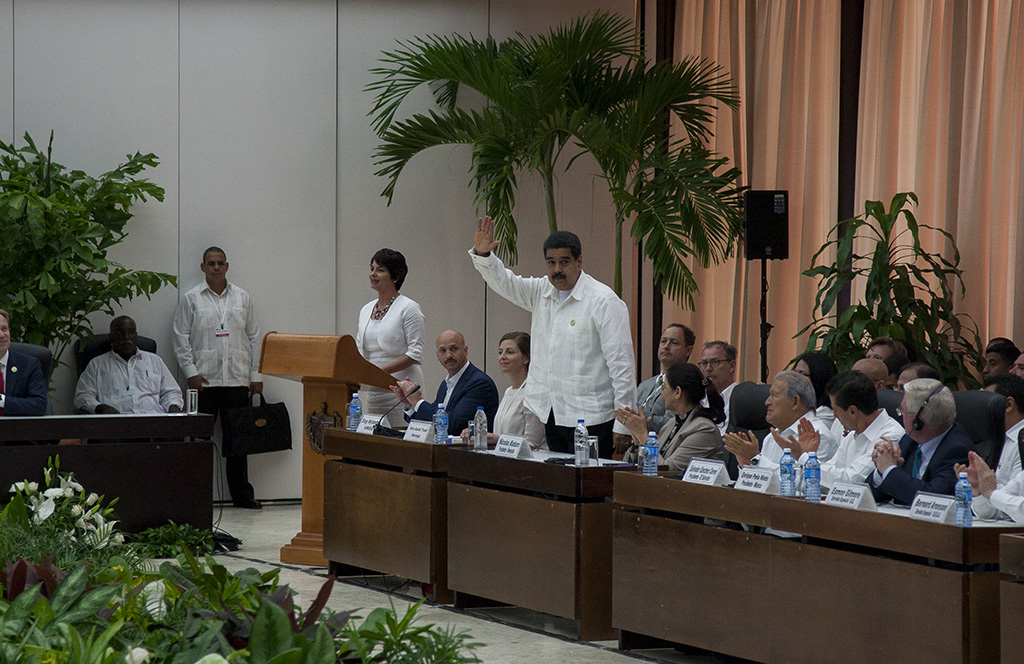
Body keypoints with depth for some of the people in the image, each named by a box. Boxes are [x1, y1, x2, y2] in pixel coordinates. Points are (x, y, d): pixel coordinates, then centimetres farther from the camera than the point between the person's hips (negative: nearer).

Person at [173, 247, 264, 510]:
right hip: (204, 379, -2)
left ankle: (242, 494, 9)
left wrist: (256, 375, 7)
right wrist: (191, 371, -6)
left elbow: (254, 337, 13)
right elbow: (181, 338, 3)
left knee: (237, 439, 4)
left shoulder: (242, 298, 12)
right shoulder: (192, 299, 5)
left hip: (237, 379, 2)